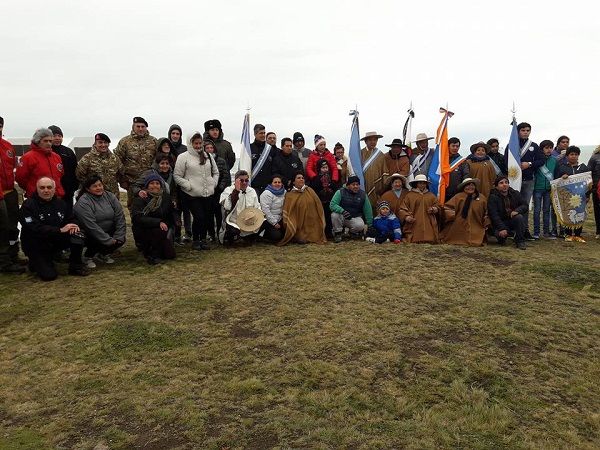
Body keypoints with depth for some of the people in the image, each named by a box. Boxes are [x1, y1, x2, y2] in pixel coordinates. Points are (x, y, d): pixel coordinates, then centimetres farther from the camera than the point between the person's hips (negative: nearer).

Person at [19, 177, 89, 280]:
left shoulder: (60, 203, 3)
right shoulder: (28, 205, -14)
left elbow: (68, 220, 9)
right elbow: (36, 229, -27)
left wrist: (73, 225, -17)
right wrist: (60, 230, -33)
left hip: (56, 241, 5)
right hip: (36, 246, -5)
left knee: (77, 234, -22)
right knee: (49, 275, -18)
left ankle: (76, 267, -8)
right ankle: (36, 263, 16)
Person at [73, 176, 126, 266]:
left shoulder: (110, 196, -1)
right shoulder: (83, 202, -19)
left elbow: (120, 217, -4)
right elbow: (91, 226, -26)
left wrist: (118, 237, -14)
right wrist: (109, 240, -26)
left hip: (109, 232, 6)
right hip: (89, 235, -6)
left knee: (121, 240, -14)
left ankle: (103, 254, 14)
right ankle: (87, 257, 0)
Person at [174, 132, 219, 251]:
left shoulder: (208, 156, 13)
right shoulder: (183, 157, -3)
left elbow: (216, 172, 23)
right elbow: (177, 176, -3)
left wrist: (213, 183, 8)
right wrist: (188, 185, -12)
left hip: (208, 194, 5)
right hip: (192, 195, -5)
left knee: (207, 217, 6)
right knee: (199, 217, -10)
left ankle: (203, 239, 24)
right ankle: (195, 240, 11)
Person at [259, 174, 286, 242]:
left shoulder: (284, 192, 5)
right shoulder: (267, 194, -16)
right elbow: (265, 210, -20)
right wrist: (274, 223, -18)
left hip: (279, 219, 7)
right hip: (268, 221, -7)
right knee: (276, 236, -18)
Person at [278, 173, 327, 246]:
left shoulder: (310, 191, 10)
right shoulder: (290, 195, 3)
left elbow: (318, 206, 10)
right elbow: (287, 213, 0)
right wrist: (288, 225, -11)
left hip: (312, 224, 2)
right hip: (299, 225, -2)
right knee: (301, 240, -19)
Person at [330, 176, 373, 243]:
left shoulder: (363, 194, -1)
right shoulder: (341, 192, -10)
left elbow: (368, 210, 3)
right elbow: (332, 205, -20)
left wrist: (369, 224, 2)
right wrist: (342, 211, -37)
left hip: (355, 218, 1)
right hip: (342, 217, -1)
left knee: (360, 225, -32)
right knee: (335, 215, -34)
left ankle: (353, 232, 6)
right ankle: (337, 233, -9)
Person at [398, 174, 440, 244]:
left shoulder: (431, 196, 18)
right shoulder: (409, 195, 9)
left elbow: (437, 207, 18)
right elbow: (403, 209, 4)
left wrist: (433, 209, -4)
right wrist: (406, 217, -13)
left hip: (428, 226, 3)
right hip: (414, 225, -2)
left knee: (429, 241, -8)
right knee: (414, 243, -11)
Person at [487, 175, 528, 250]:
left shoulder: (515, 194, 3)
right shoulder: (493, 197, -11)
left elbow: (525, 206, -1)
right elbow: (494, 215, -19)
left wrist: (517, 210, -25)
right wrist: (502, 228, -30)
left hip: (513, 220, 3)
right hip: (500, 222, -3)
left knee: (519, 217, -29)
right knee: (501, 234, -32)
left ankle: (520, 241, -16)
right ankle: (502, 239, 8)